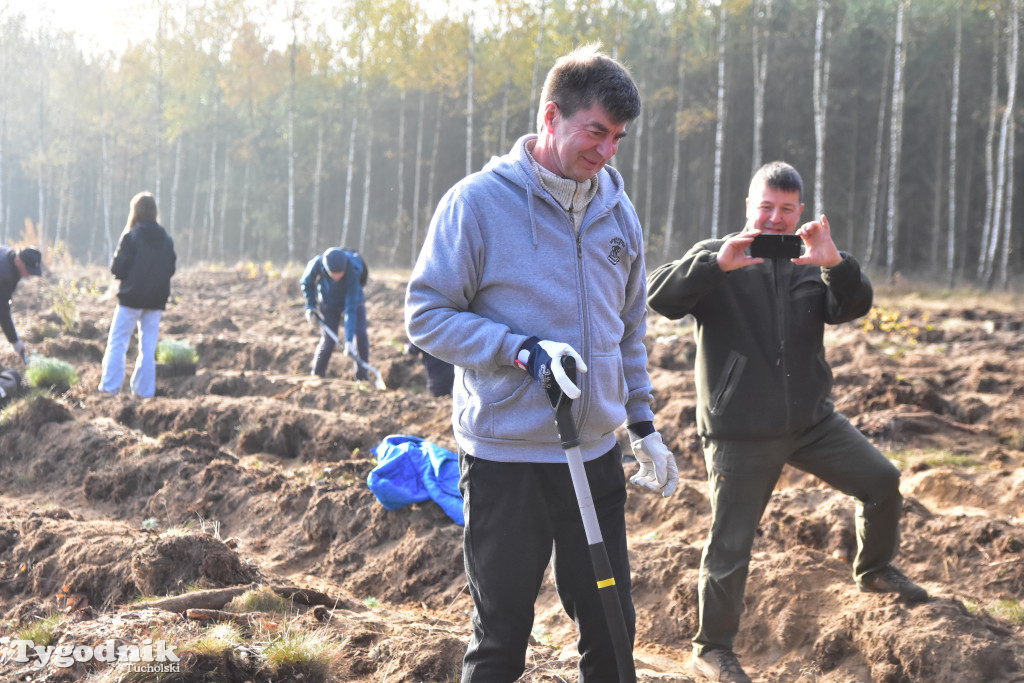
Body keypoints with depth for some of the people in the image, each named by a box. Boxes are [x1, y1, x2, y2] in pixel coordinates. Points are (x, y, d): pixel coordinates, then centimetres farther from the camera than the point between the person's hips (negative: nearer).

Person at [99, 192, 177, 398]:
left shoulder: (131, 236, -11)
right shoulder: (166, 238, 4)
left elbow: (117, 268, -11)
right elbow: (171, 268, 8)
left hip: (132, 297, -4)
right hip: (157, 299, 4)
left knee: (117, 342, 4)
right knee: (148, 346, 9)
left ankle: (110, 386, 0)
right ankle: (144, 390, 9)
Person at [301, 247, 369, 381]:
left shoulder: (353, 271, -39)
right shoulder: (316, 264, -33)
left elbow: (351, 308, -40)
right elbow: (306, 283, -6)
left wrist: (349, 340, -41)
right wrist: (310, 307, -11)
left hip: (354, 300, -1)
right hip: (329, 303, 1)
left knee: (361, 335, -17)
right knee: (328, 341, -10)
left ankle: (362, 377, -2)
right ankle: (317, 376, 9)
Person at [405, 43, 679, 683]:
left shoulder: (618, 211, 8)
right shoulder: (478, 201, -10)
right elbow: (427, 315, -10)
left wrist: (644, 426, 17)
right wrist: (524, 351, -20)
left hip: (597, 456, 5)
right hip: (506, 459, -5)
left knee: (612, 631, 11)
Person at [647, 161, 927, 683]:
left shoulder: (810, 265, 8)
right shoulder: (715, 260, -3)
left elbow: (853, 306, -8)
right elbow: (659, 297, -18)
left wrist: (835, 264, -28)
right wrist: (718, 264, -31)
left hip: (812, 420, 4)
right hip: (740, 434, -4)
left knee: (882, 480, 4)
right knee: (731, 544, -1)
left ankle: (875, 570, 30)